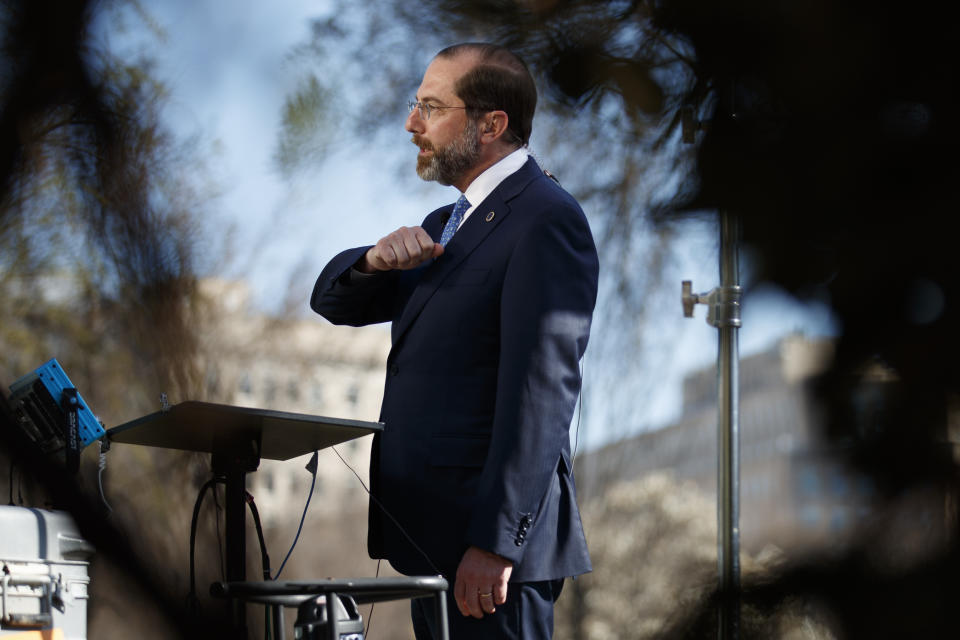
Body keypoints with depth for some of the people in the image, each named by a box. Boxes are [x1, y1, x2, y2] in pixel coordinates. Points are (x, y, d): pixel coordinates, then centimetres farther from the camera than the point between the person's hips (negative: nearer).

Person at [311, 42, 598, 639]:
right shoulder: (449, 224, 19)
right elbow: (334, 301, 19)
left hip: (488, 548, -9)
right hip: (433, 535, 9)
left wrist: (495, 543, -24)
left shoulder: (546, 219, -12)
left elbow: (542, 391, -19)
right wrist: (379, 259, -5)